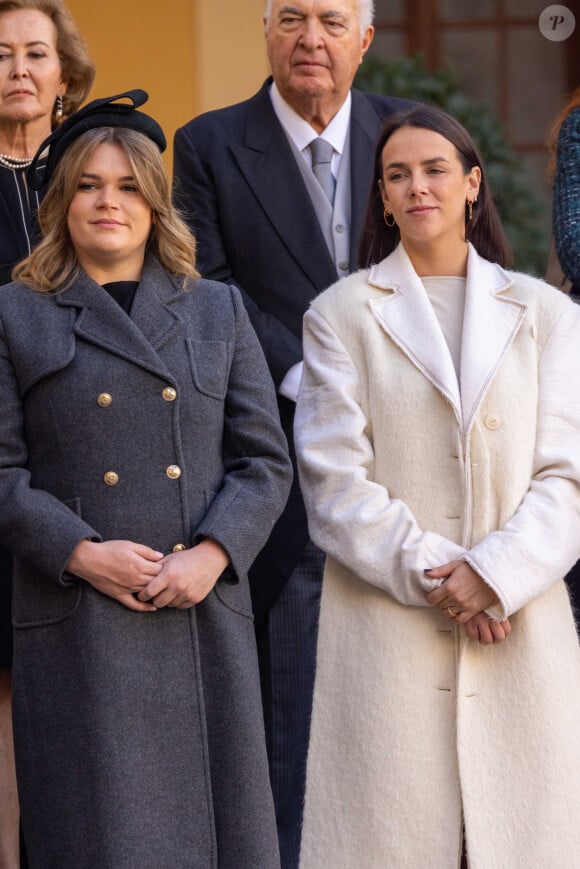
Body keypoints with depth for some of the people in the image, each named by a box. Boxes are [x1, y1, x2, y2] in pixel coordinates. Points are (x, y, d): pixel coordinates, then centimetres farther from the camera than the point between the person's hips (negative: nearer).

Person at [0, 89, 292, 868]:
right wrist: (81, 553, -13)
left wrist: (213, 554, -8)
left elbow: (266, 460, 9)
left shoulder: (219, 312, 13)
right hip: (78, 625, -3)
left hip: (205, 619, 3)